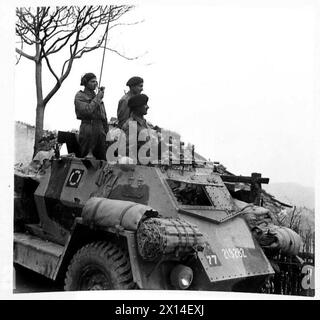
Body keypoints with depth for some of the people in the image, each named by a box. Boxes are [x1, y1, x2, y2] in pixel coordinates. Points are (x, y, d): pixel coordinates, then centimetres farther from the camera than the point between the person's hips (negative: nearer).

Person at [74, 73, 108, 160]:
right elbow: (86, 111, -16)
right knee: (88, 159, -6)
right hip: (87, 129, -6)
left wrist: (106, 133, 16)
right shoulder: (80, 96, 2)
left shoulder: (97, 96, 20)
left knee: (103, 158, 1)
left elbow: (104, 117, 22)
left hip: (100, 130, 6)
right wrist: (97, 98, -7)